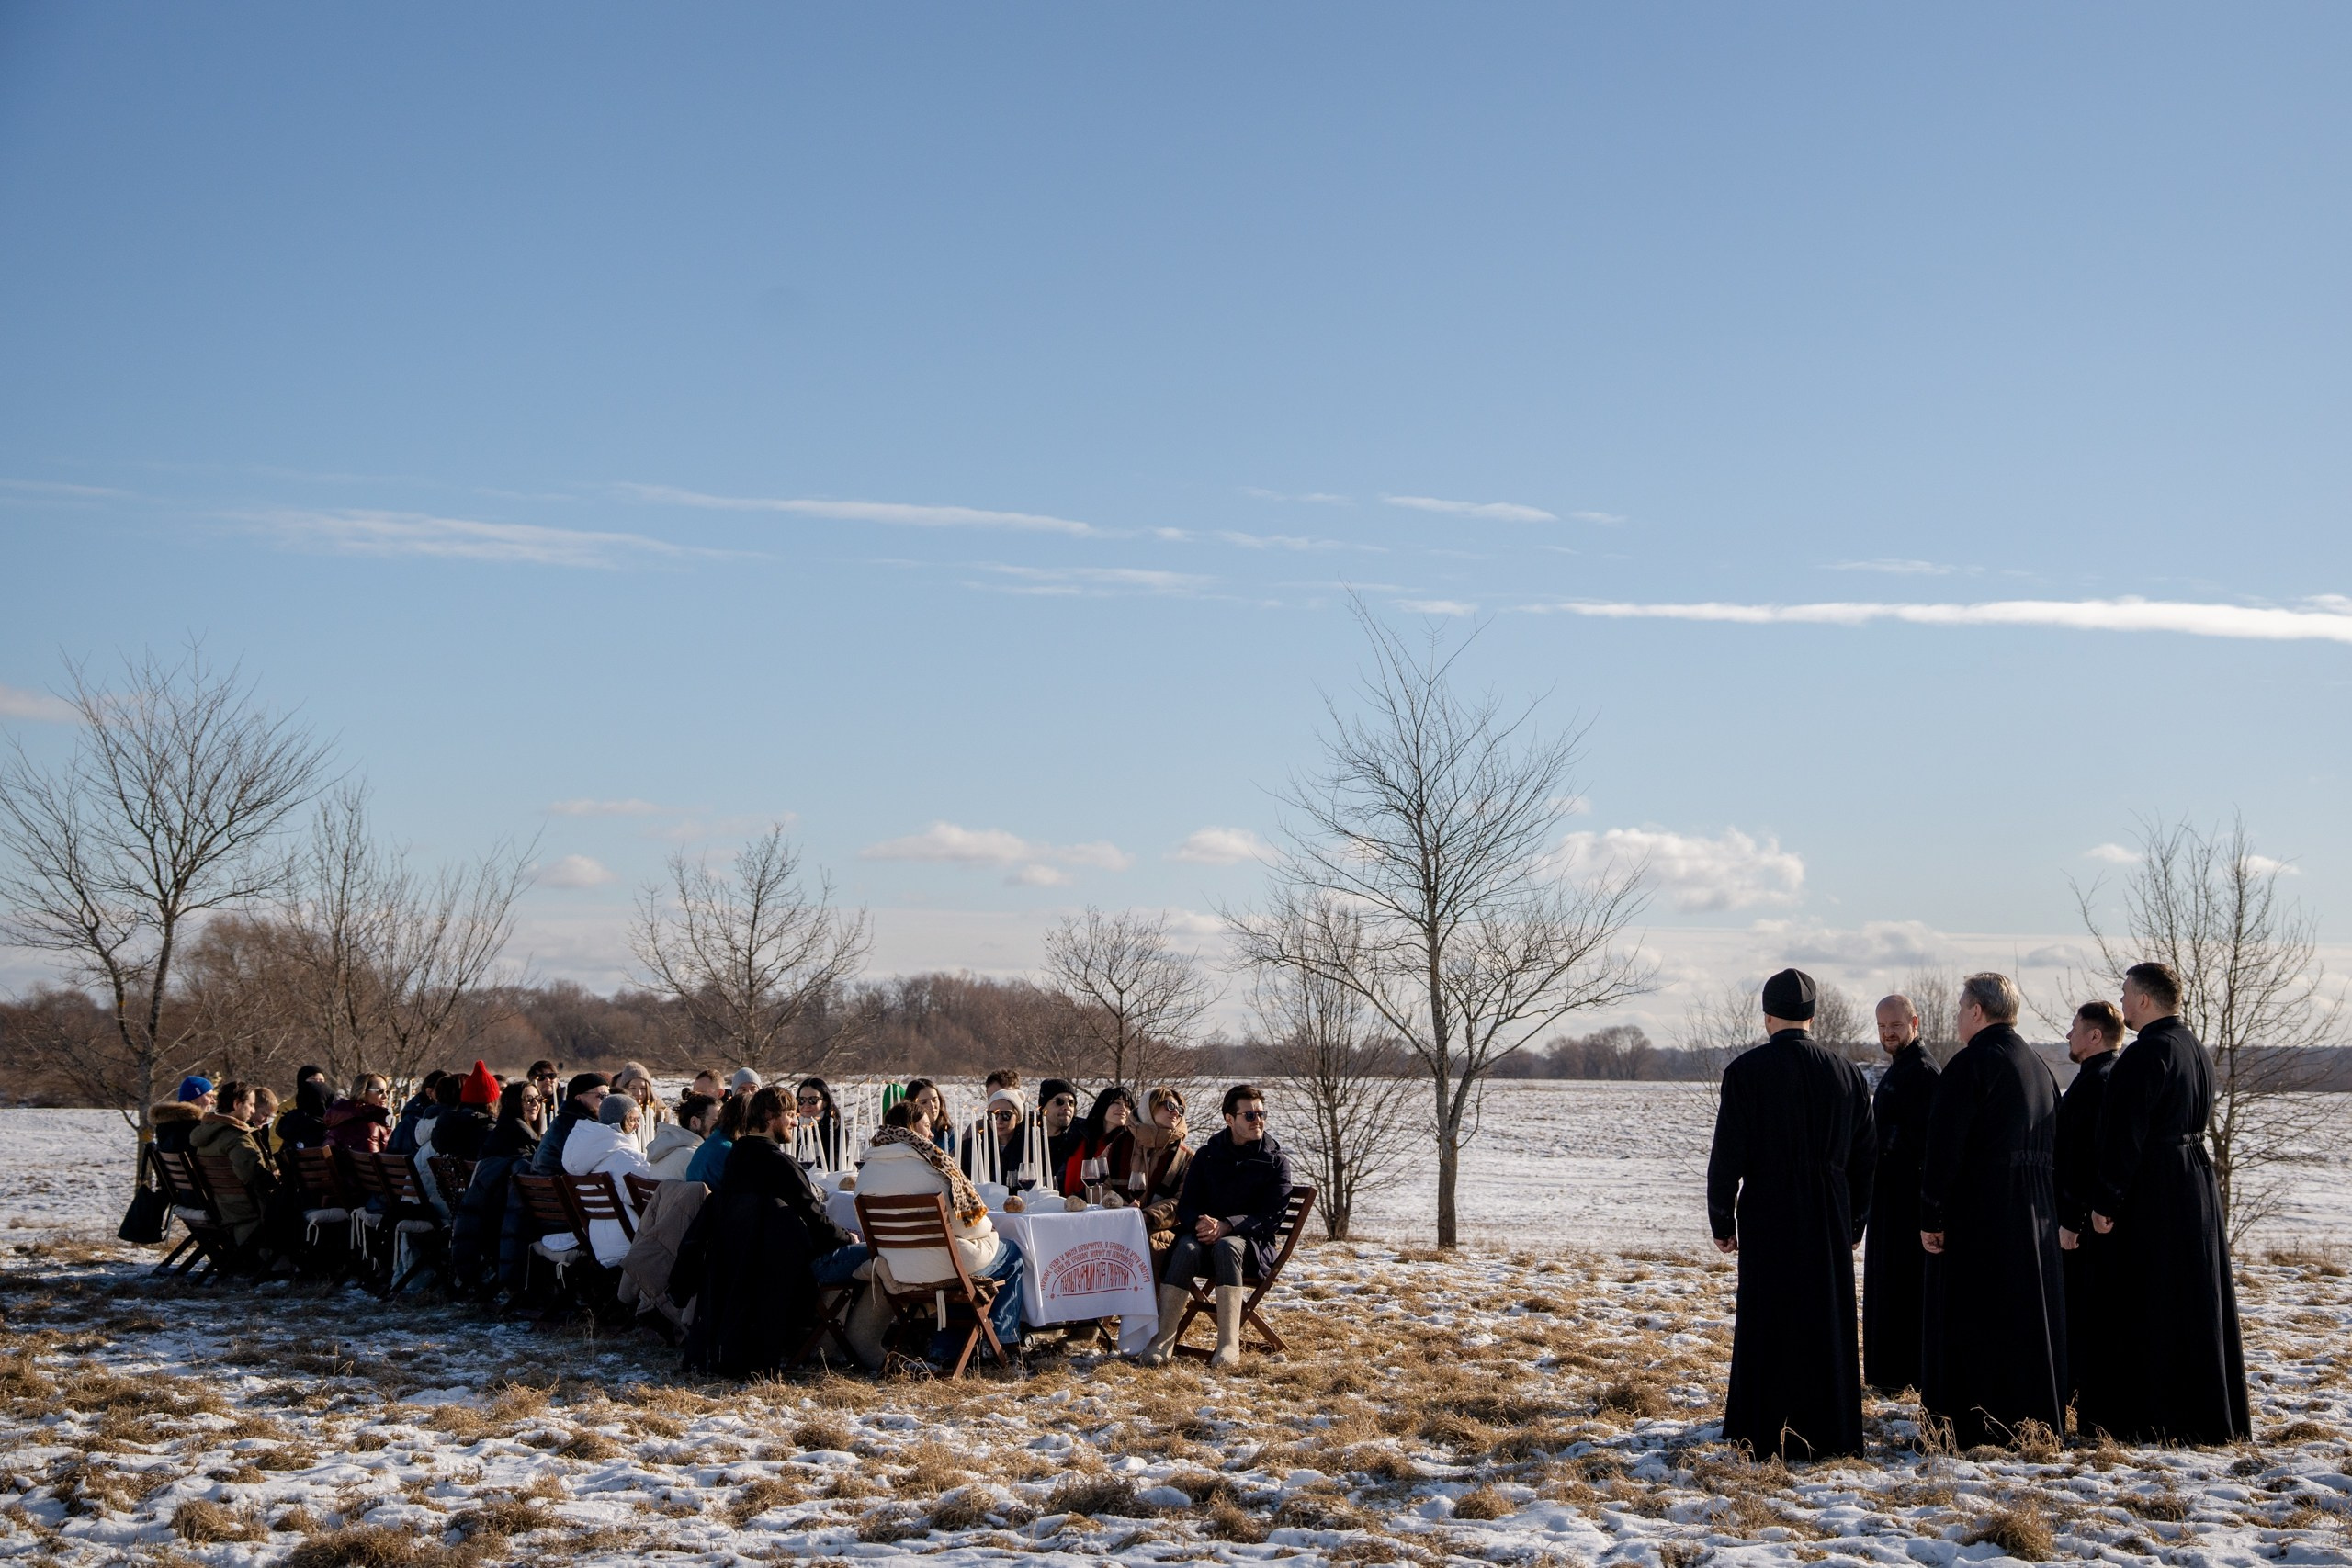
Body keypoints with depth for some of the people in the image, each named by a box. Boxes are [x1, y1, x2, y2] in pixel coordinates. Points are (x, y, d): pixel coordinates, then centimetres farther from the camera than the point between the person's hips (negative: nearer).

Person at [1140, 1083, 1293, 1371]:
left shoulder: (1276, 1162, 3)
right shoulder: (1207, 1155, 11)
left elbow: (1272, 1217, -7)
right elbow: (1186, 1205, 8)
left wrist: (1226, 1226, -22)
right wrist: (1200, 1222, -18)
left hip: (1254, 1243, -2)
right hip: (1205, 1234, 2)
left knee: (1227, 1246, -38)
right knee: (1186, 1247, -33)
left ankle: (1229, 1344, -45)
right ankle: (1164, 1338, -38)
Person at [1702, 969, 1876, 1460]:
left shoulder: (1746, 1070, -8)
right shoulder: (1846, 1071, 3)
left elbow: (1728, 1153, -8)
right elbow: (1867, 1156, 8)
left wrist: (1721, 1221, 1)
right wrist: (1855, 1222, 16)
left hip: (1767, 1218, -3)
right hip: (1829, 1220, 3)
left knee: (1766, 1326, 2)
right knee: (1828, 1324, 10)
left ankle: (1765, 1439, 4)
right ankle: (1827, 1433, 15)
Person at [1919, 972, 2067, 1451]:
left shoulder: (1970, 1065, -14)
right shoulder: (2039, 1068, 13)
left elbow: (1944, 1147, -18)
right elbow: (2052, 1147, 17)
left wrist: (1931, 1216, -14)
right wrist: (2049, 1210, 20)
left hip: (1976, 1215, -8)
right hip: (2035, 1216, 8)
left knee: (1970, 1321, -2)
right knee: (2029, 1316, 14)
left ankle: (1972, 1428, -1)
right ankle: (2036, 1422, 20)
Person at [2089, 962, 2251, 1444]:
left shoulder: (2145, 1055, -17)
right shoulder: (2196, 1050, 12)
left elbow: (2126, 1134, -20)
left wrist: (2105, 1201, -16)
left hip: (2152, 1192, -9)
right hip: (2198, 1186, 9)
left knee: (2150, 1307, -3)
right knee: (2199, 1301, 14)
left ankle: (2154, 1420, -1)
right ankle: (2211, 1416, 21)